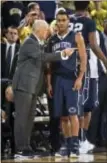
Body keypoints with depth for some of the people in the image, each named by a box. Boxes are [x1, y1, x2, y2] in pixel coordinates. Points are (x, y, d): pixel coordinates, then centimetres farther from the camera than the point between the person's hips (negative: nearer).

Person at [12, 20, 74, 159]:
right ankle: (21, 149, -11)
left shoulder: (37, 44, 20)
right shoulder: (29, 43, -12)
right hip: (24, 85, -10)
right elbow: (42, 57, -25)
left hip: (32, 86, 10)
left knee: (29, 117, 8)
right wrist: (62, 54, -24)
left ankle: (26, 147, 10)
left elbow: (41, 60, 25)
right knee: (22, 117, -9)